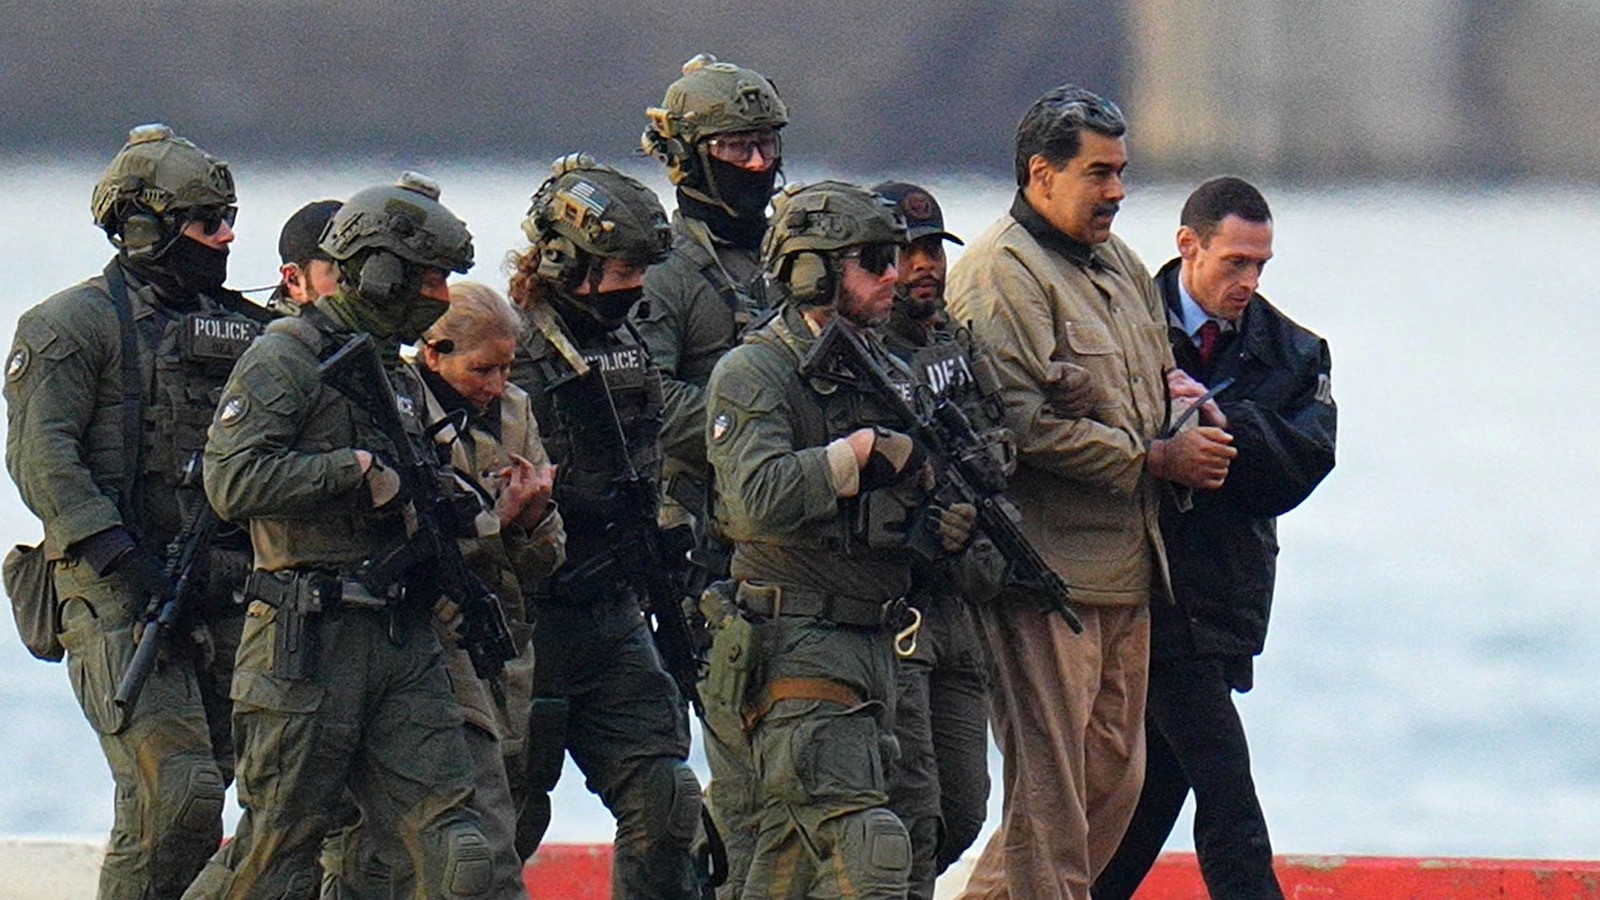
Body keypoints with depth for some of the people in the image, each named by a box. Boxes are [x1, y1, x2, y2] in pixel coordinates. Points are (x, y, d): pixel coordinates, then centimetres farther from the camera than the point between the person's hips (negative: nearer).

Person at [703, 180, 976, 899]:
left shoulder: (889, 374, 16)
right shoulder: (753, 374, -8)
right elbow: (758, 502, -22)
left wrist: (948, 527, -1)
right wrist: (859, 453, -19)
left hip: (874, 646, 8)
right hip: (795, 648, -8)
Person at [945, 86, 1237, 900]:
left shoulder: (1117, 266, 19)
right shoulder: (1001, 274, -10)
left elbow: (1162, 372, 31)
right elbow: (1023, 424, -19)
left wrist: (1198, 428, 7)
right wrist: (1156, 458, -15)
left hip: (1126, 568, 9)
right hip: (1047, 569, -9)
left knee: (1115, 776, 13)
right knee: (1049, 789, -8)